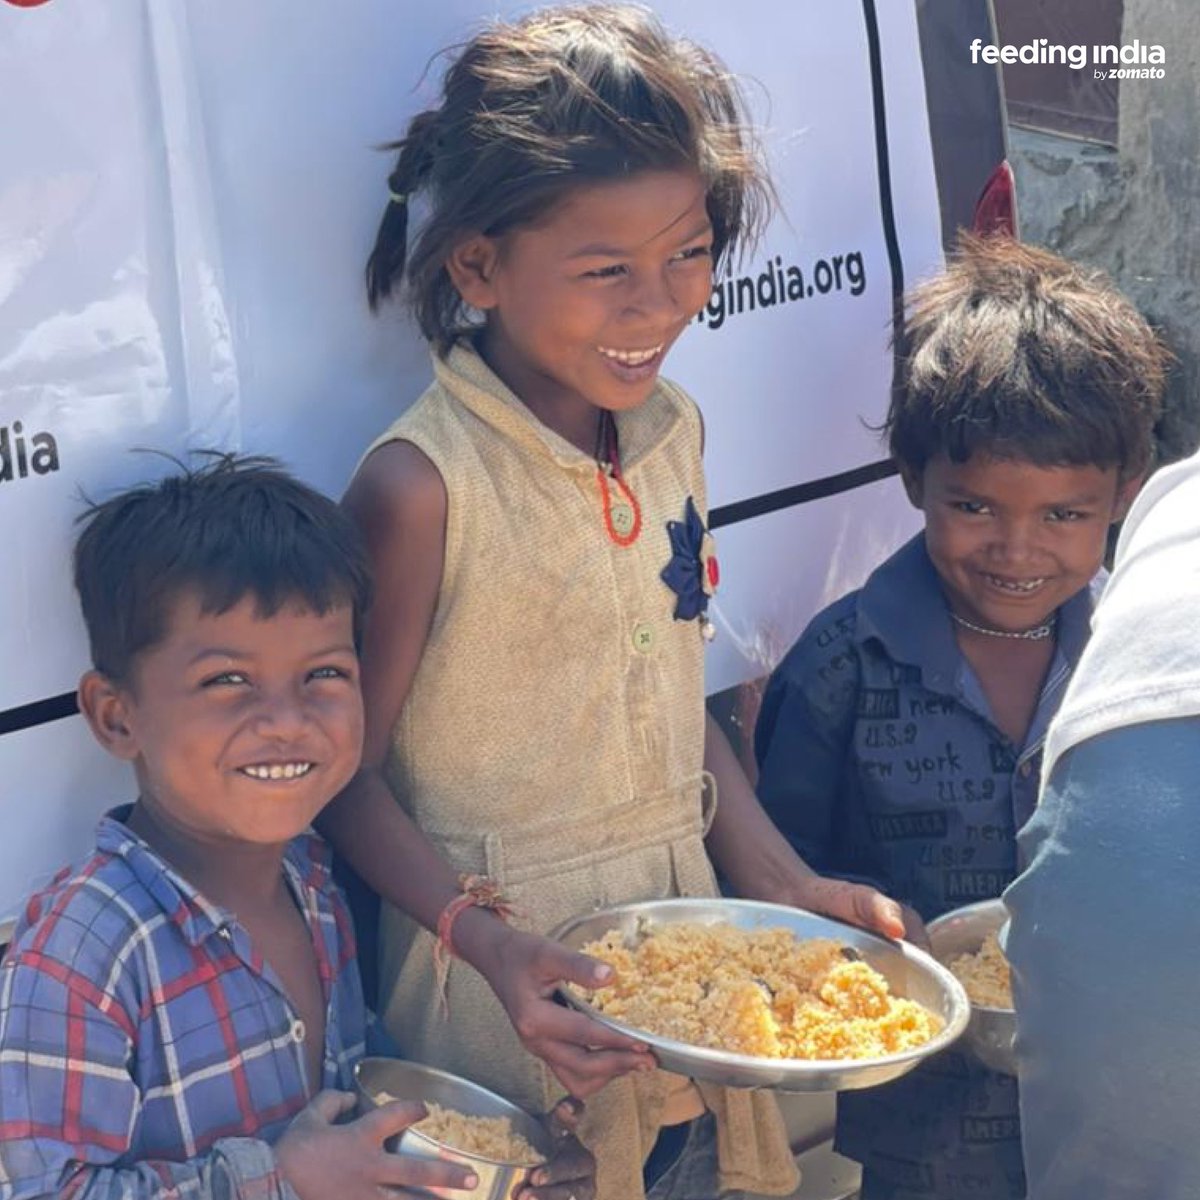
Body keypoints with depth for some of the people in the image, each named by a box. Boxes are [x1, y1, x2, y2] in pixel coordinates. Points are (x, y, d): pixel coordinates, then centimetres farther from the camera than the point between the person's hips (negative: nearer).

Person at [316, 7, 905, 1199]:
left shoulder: (671, 432, 0)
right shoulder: (424, 486, -21)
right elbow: (348, 775, -15)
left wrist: (786, 882, 4)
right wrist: (485, 939, -27)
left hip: (683, 927, 6)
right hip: (514, 972, -6)